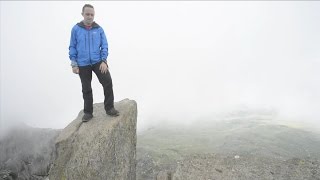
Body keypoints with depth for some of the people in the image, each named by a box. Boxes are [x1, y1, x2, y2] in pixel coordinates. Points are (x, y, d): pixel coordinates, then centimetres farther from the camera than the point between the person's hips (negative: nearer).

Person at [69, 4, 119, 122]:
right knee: (86, 89, 9)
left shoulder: (99, 29, 2)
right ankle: (88, 112, 24)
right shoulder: (76, 29, 0)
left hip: (98, 62, 0)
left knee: (107, 82, -17)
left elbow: (104, 46, 2)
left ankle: (109, 108, -2)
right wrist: (74, 64, -3)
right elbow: (72, 47, 3)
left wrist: (104, 61, -10)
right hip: (83, 65, 0)